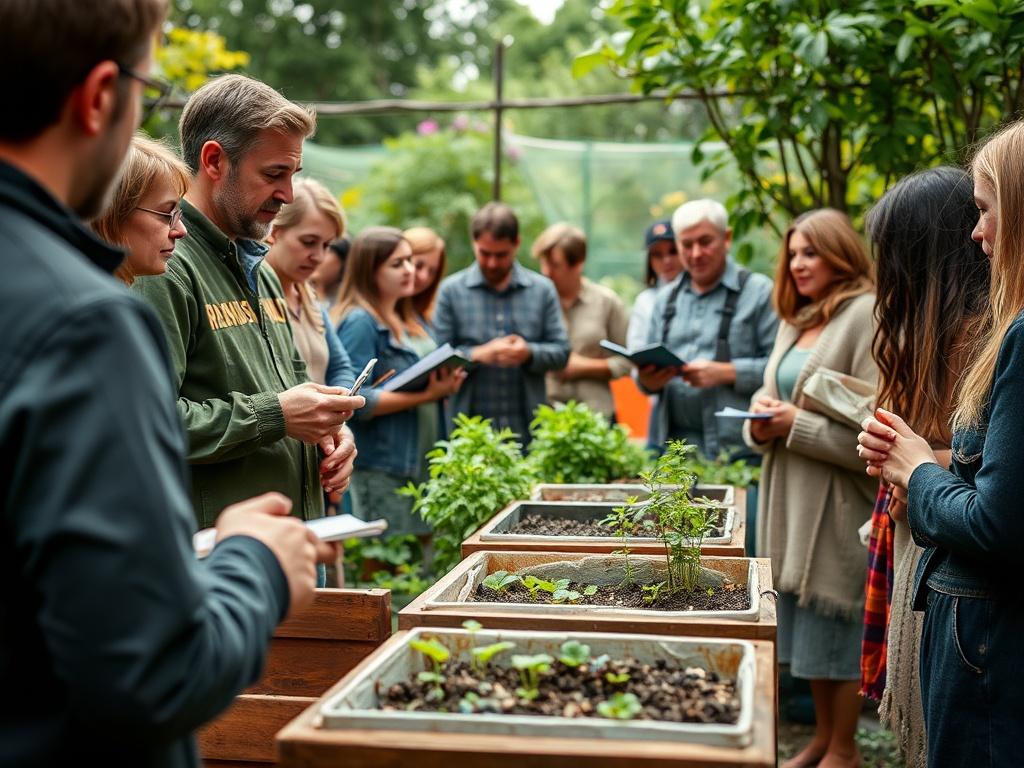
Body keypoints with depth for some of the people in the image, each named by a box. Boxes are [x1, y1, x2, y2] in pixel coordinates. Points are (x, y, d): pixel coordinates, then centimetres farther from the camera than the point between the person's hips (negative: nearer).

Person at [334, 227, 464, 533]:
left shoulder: (411, 320, 15)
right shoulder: (360, 322, -13)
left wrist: (445, 384, 1)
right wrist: (425, 396, -21)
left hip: (421, 461, 8)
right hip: (380, 470, -8)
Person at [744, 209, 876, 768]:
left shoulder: (868, 316, -11)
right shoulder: (795, 319, 16)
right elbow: (770, 394, 21)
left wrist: (797, 424, -17)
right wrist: (760, 420, -1)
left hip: (837, 500, -8)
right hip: (790, 496, 8)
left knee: (836, 621, 2)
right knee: (804, 621, 14)